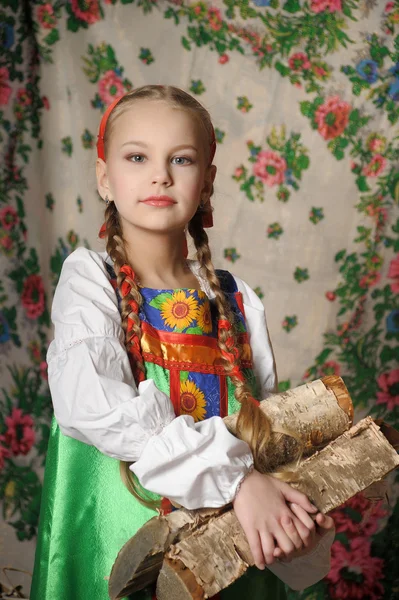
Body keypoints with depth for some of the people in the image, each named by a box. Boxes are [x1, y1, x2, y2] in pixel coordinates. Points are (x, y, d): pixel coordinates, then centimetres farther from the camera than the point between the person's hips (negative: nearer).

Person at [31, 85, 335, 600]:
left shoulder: (237, 301, 3)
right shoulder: (89, 278, -8)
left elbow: (266, 426, 5)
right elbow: (94, 405, -24)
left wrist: (299, 517, -15)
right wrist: (234, 477, -26)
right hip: (117, 538, -3)